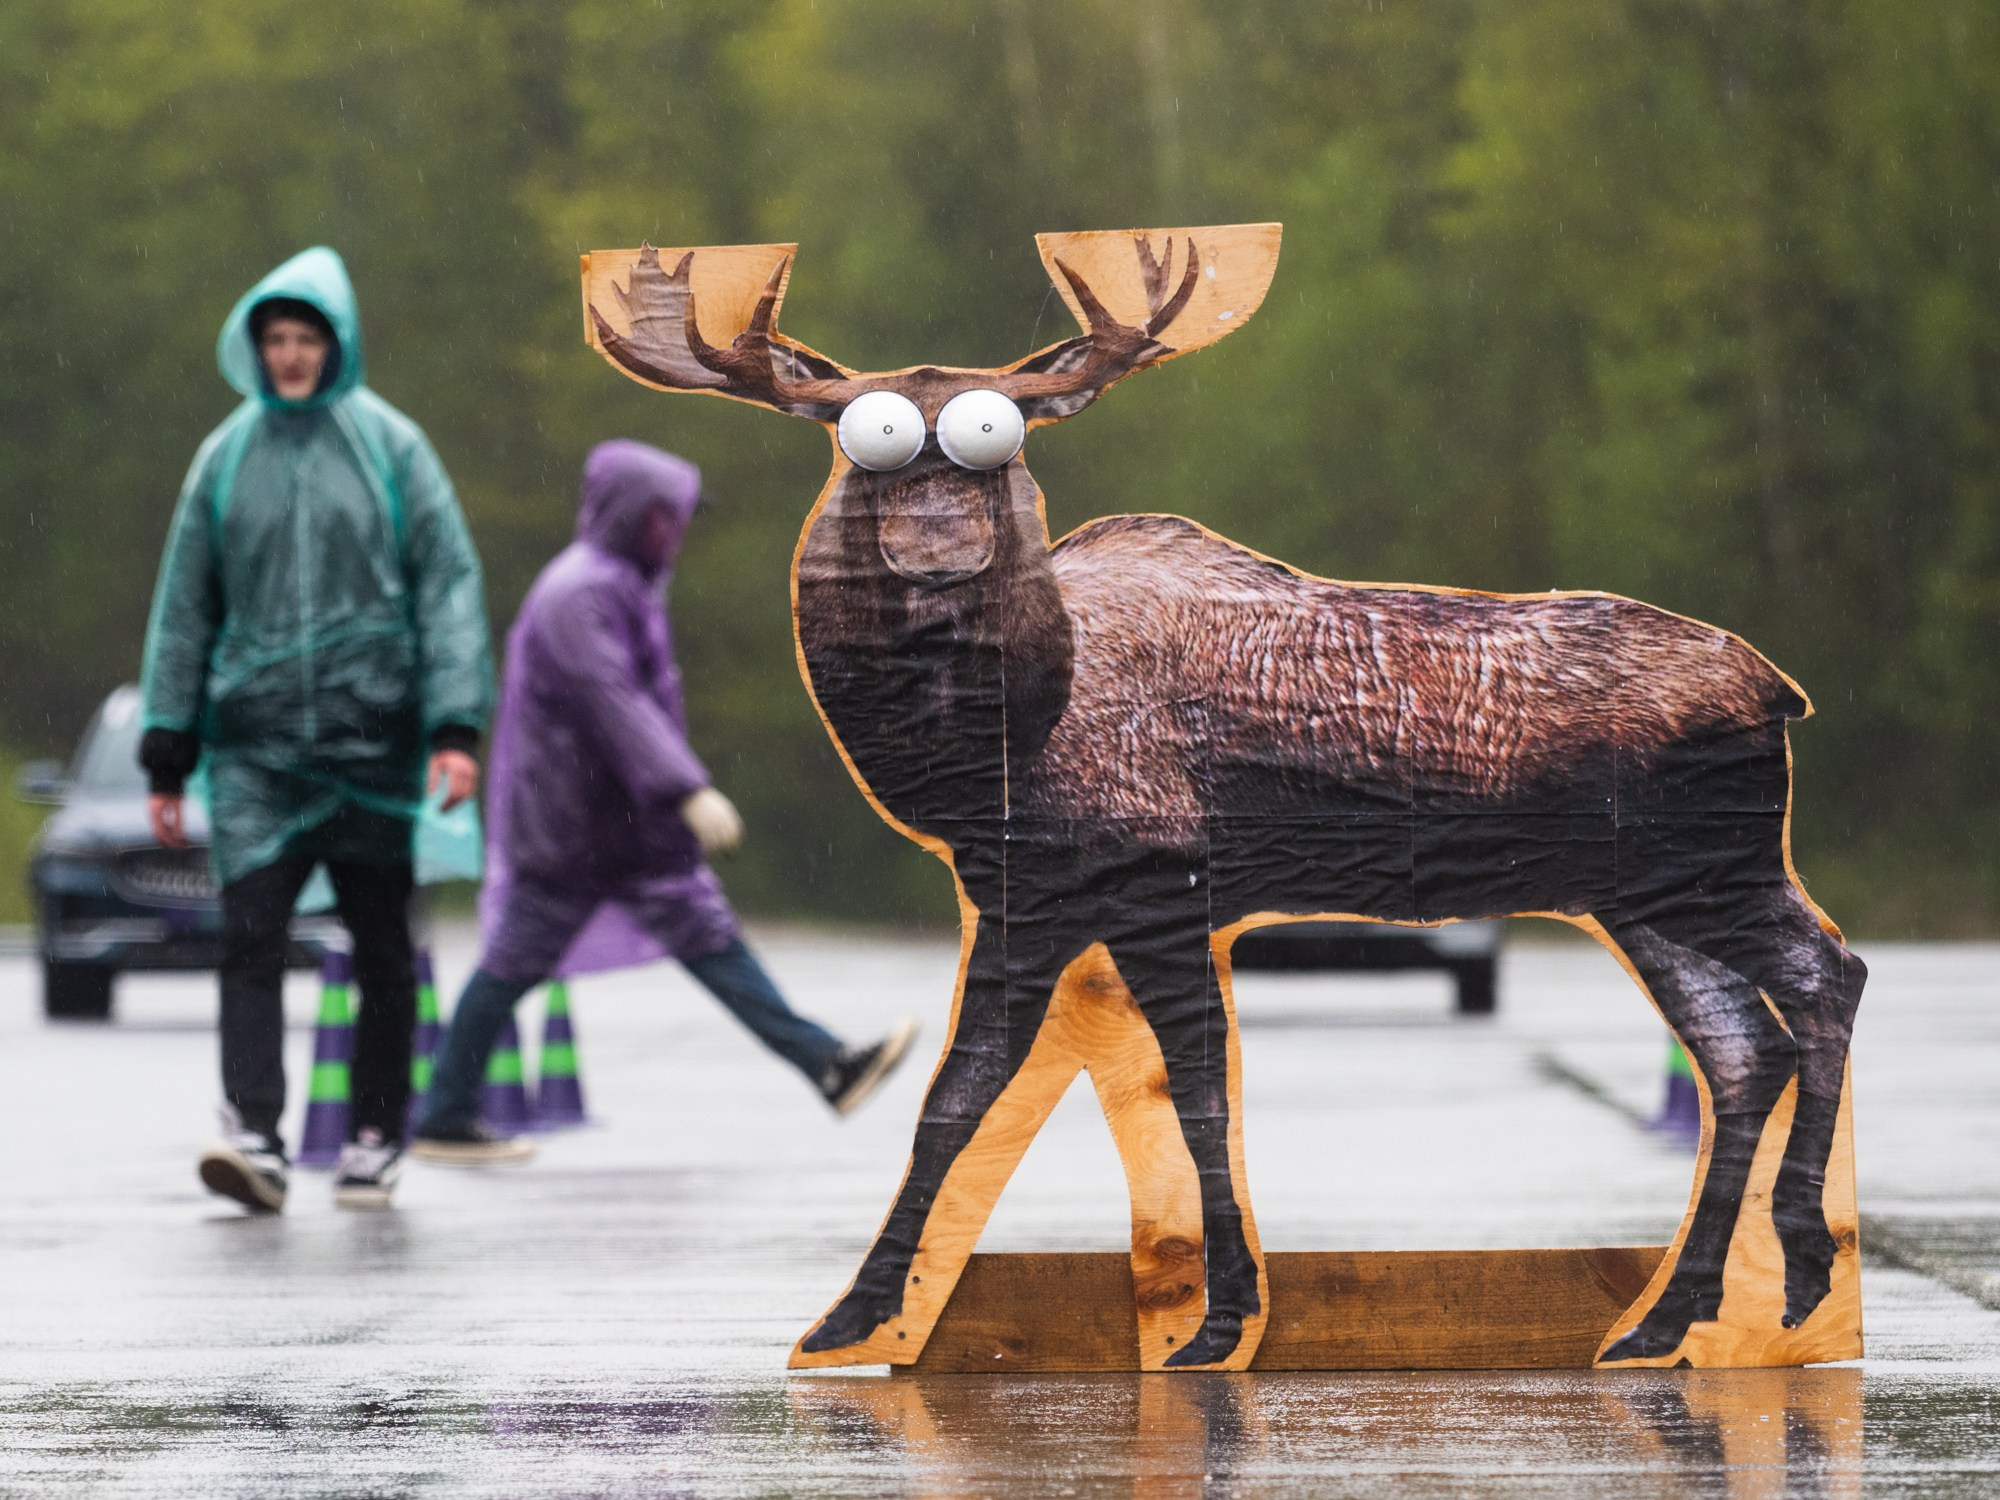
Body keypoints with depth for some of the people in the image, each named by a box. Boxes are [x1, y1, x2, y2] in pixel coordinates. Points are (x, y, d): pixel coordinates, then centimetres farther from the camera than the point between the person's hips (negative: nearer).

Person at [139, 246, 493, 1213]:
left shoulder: (388, 447, 3)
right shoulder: (227, 456, 8)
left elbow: (449, 584, 0)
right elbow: (184, 607, 12)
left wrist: (456, 726, -11)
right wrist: (167, 759, 8)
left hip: (372, 739, -1)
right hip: (255, 746, 1)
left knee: (382, 951, 5)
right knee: (249, 935, -14)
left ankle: (375, 1142, 15)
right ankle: (254, 1137, -21)